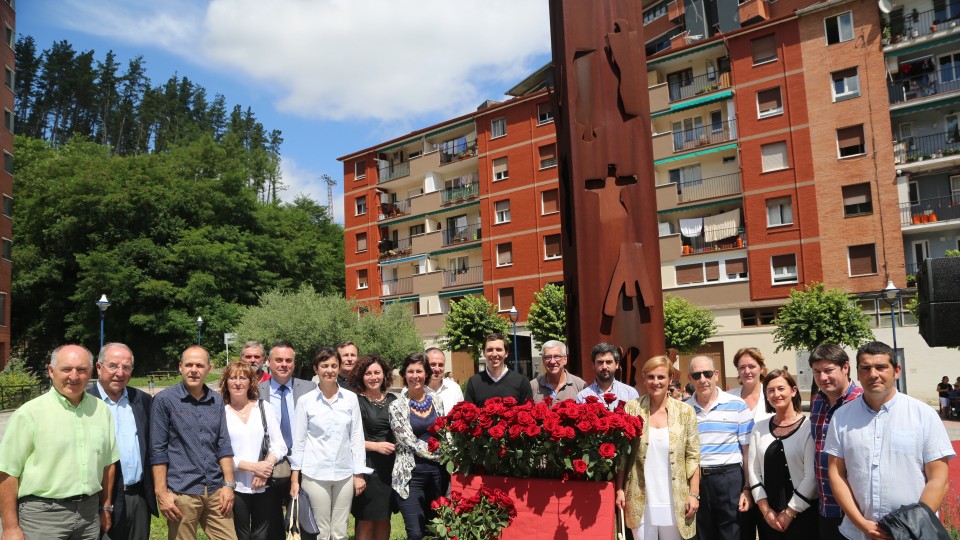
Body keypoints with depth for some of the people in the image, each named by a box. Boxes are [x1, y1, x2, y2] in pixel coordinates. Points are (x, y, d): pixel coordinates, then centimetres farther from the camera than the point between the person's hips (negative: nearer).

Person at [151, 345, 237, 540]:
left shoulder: (217, 401, 8)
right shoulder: (164, 400, -4)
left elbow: (223, 445, 10)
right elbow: (158, 450, -5)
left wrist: (229, 484, 3)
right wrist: (161, 493, -9)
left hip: (216, 490, 4)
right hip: (181, 492, -3)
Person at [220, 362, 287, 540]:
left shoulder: (264, 407, 5)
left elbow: (279, 444, 3)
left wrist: (267, 465, -14)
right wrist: (252, 467, -15)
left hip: (265, 486, 2)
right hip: (236, 487, -2)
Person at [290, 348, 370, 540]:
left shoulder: (351, 398, 2)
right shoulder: (305, 401, -2)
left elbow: (357, 437, 4)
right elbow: (298, 440, 2)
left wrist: (359, 473, 1)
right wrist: (294, 479, -1)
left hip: (345, 474, 2)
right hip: (314, 474, -1)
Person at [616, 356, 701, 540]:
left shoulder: (685, 411, 1)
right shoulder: (632, 409, -1)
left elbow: (693, 457, 2)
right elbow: (621, 454, 2)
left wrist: (694, 494, -2)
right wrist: (619, 489, -2)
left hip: (674, 502, 1)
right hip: (641, 502, 0)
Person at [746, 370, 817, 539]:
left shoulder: (808, 427, -7)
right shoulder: (760, 428, 5)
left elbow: (812, 475, -11)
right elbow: (753, 470, 4)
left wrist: (790, 512, -10)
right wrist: (765, 510, -3)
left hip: (802, 513, -4)